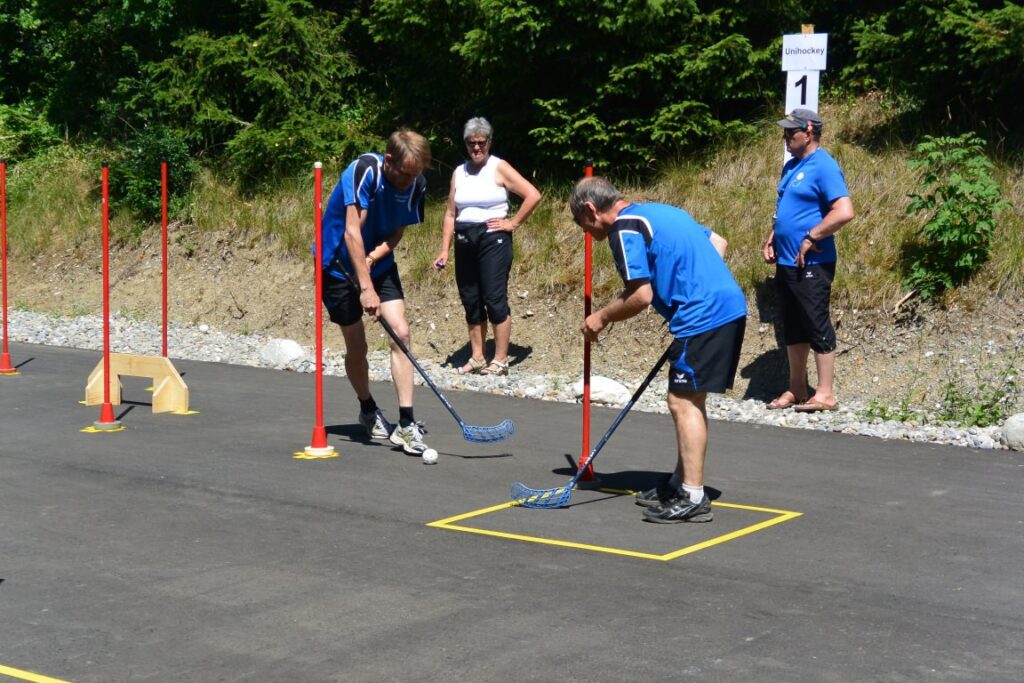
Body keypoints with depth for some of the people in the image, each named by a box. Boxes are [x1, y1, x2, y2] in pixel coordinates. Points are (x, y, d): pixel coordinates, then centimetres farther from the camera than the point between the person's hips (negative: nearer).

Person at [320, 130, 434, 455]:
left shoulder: (416, 185, -11)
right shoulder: (364, 170, -28)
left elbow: (397, 232, -1)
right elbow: (352, 231, -32)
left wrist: (374, 256, -22)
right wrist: (366, 287, -36)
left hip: (380, 263, 4)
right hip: (339, 266, -4)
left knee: (400, 333, -11)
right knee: (356, 346, 2)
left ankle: (406, 424, -11)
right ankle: (368, 410, 30)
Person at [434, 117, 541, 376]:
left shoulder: (499, 168, -2)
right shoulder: (459, 173, 13)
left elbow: (533, 195, -9)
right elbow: (450, 214, 11)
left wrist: (513, 223, -8)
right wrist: (444, 250, 4)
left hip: (493, 239, -5)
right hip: (464, 241, 5)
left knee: (494, 299, -7)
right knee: (471, 301, 8)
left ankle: (500, 360, -1)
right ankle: (476, 359, 16)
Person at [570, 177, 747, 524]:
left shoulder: (624, 228, -9)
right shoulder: (660, 212, 20)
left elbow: (641, 296, -14)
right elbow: (717, 242, 25)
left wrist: (601, 318, 0)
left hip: (702, 316, -10)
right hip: (730, 305, 10)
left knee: (683, 402, -5)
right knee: (690, 400, 17)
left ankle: (693, 498, -3)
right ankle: (681, 483, 27)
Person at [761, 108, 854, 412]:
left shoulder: (823, 167, -14)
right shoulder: (791, 166, 14)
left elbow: (844, 212, -24)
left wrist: (810, 239, -19)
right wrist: (772, 239, 12)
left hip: (811, 265, -9)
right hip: (786, 262, 9)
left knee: (817, 327, -3)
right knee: (793, 328, 14)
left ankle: (825, 394, 4)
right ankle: (796, 390, 22)